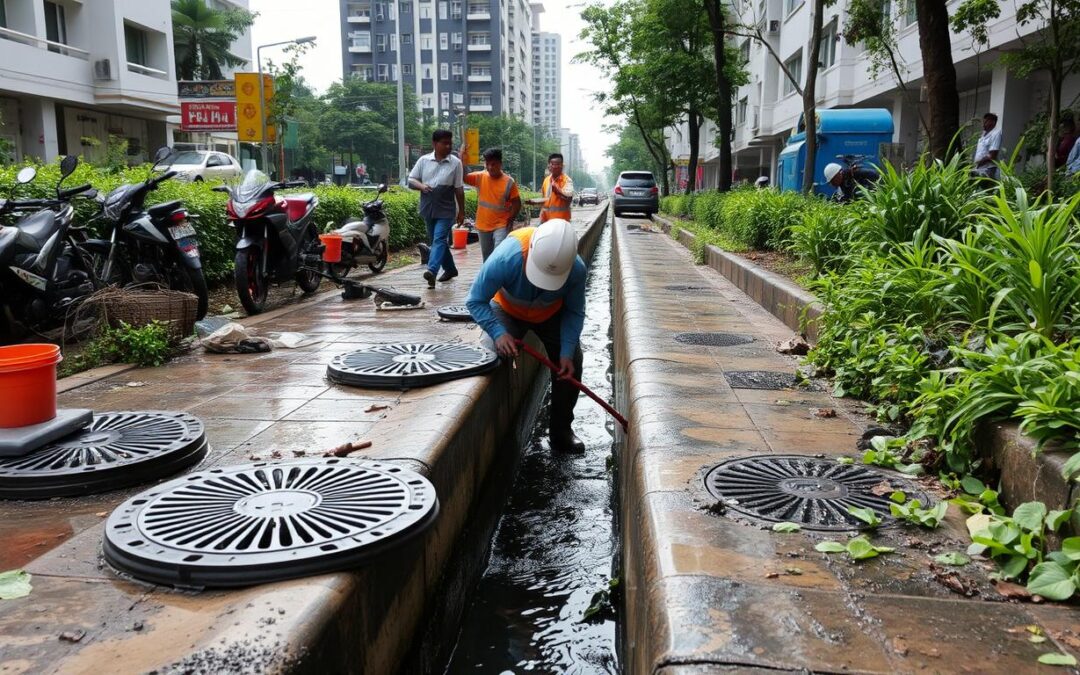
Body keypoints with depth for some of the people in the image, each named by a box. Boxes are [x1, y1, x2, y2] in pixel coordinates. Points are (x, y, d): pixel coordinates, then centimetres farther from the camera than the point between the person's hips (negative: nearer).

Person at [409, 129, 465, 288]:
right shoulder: (423, 160, 3)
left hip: (446, 210, -4)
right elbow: (411, 180, 7)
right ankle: (450, 269, 31)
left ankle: (432, 271, -31)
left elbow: (459, 189, 0)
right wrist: (421, 186, -15)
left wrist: (461, 211, 2)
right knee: (436, 241, 14)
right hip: (428, 209, 4)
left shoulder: (455, 163, -2)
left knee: (439, 240, -17)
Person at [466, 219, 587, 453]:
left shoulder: (576, 269, -34)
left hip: (552, 314, 2)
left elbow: (574, 313, -18)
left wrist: (567, 352, -26)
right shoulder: (506, 258, -42)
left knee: (571, 364, -5)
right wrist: (498, 333, -43)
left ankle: (561, 431, 12)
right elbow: (475, 301, -31)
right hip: (508, 311, -2)